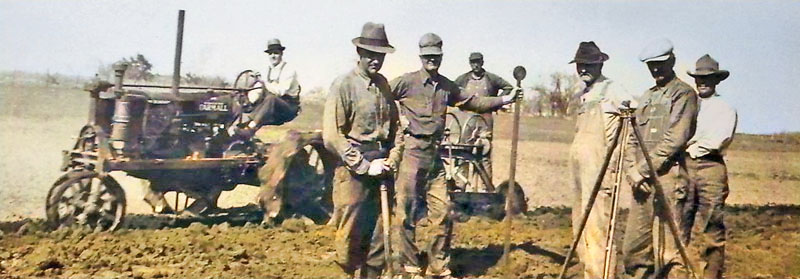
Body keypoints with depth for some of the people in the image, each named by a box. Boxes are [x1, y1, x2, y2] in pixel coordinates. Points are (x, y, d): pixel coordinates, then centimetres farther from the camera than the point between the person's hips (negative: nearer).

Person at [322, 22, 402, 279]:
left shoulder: (384, 85, 10)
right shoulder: (344, 85, -9)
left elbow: (395, 125, 19)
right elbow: (332, 136, -14)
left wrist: (393, 158, 4)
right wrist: (365, 166, -14)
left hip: (381, 170, 6)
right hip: (353, 171, -6)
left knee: (379, 235, 11)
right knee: (351, 235, 2)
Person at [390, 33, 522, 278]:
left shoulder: (447, 86, 15)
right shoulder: (406, 82, -3)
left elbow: (471, 102, 24)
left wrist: (503, 100, 20)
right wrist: (394, 120, -8)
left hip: (435, 156, 5)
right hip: (410, 154, -5)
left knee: (443, 213, 6)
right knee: (407, 213, 1)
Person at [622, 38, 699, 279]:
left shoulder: (684, 93, -1)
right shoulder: (646, 96, 21)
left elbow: (674, 139, -12)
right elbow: (632, 138, 18)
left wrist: (644, 170, -12)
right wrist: (632, 170, 1)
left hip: (667, 179, -7)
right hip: (642, 182, 7)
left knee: (666, 251, -7)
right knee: (633, 249, 8)